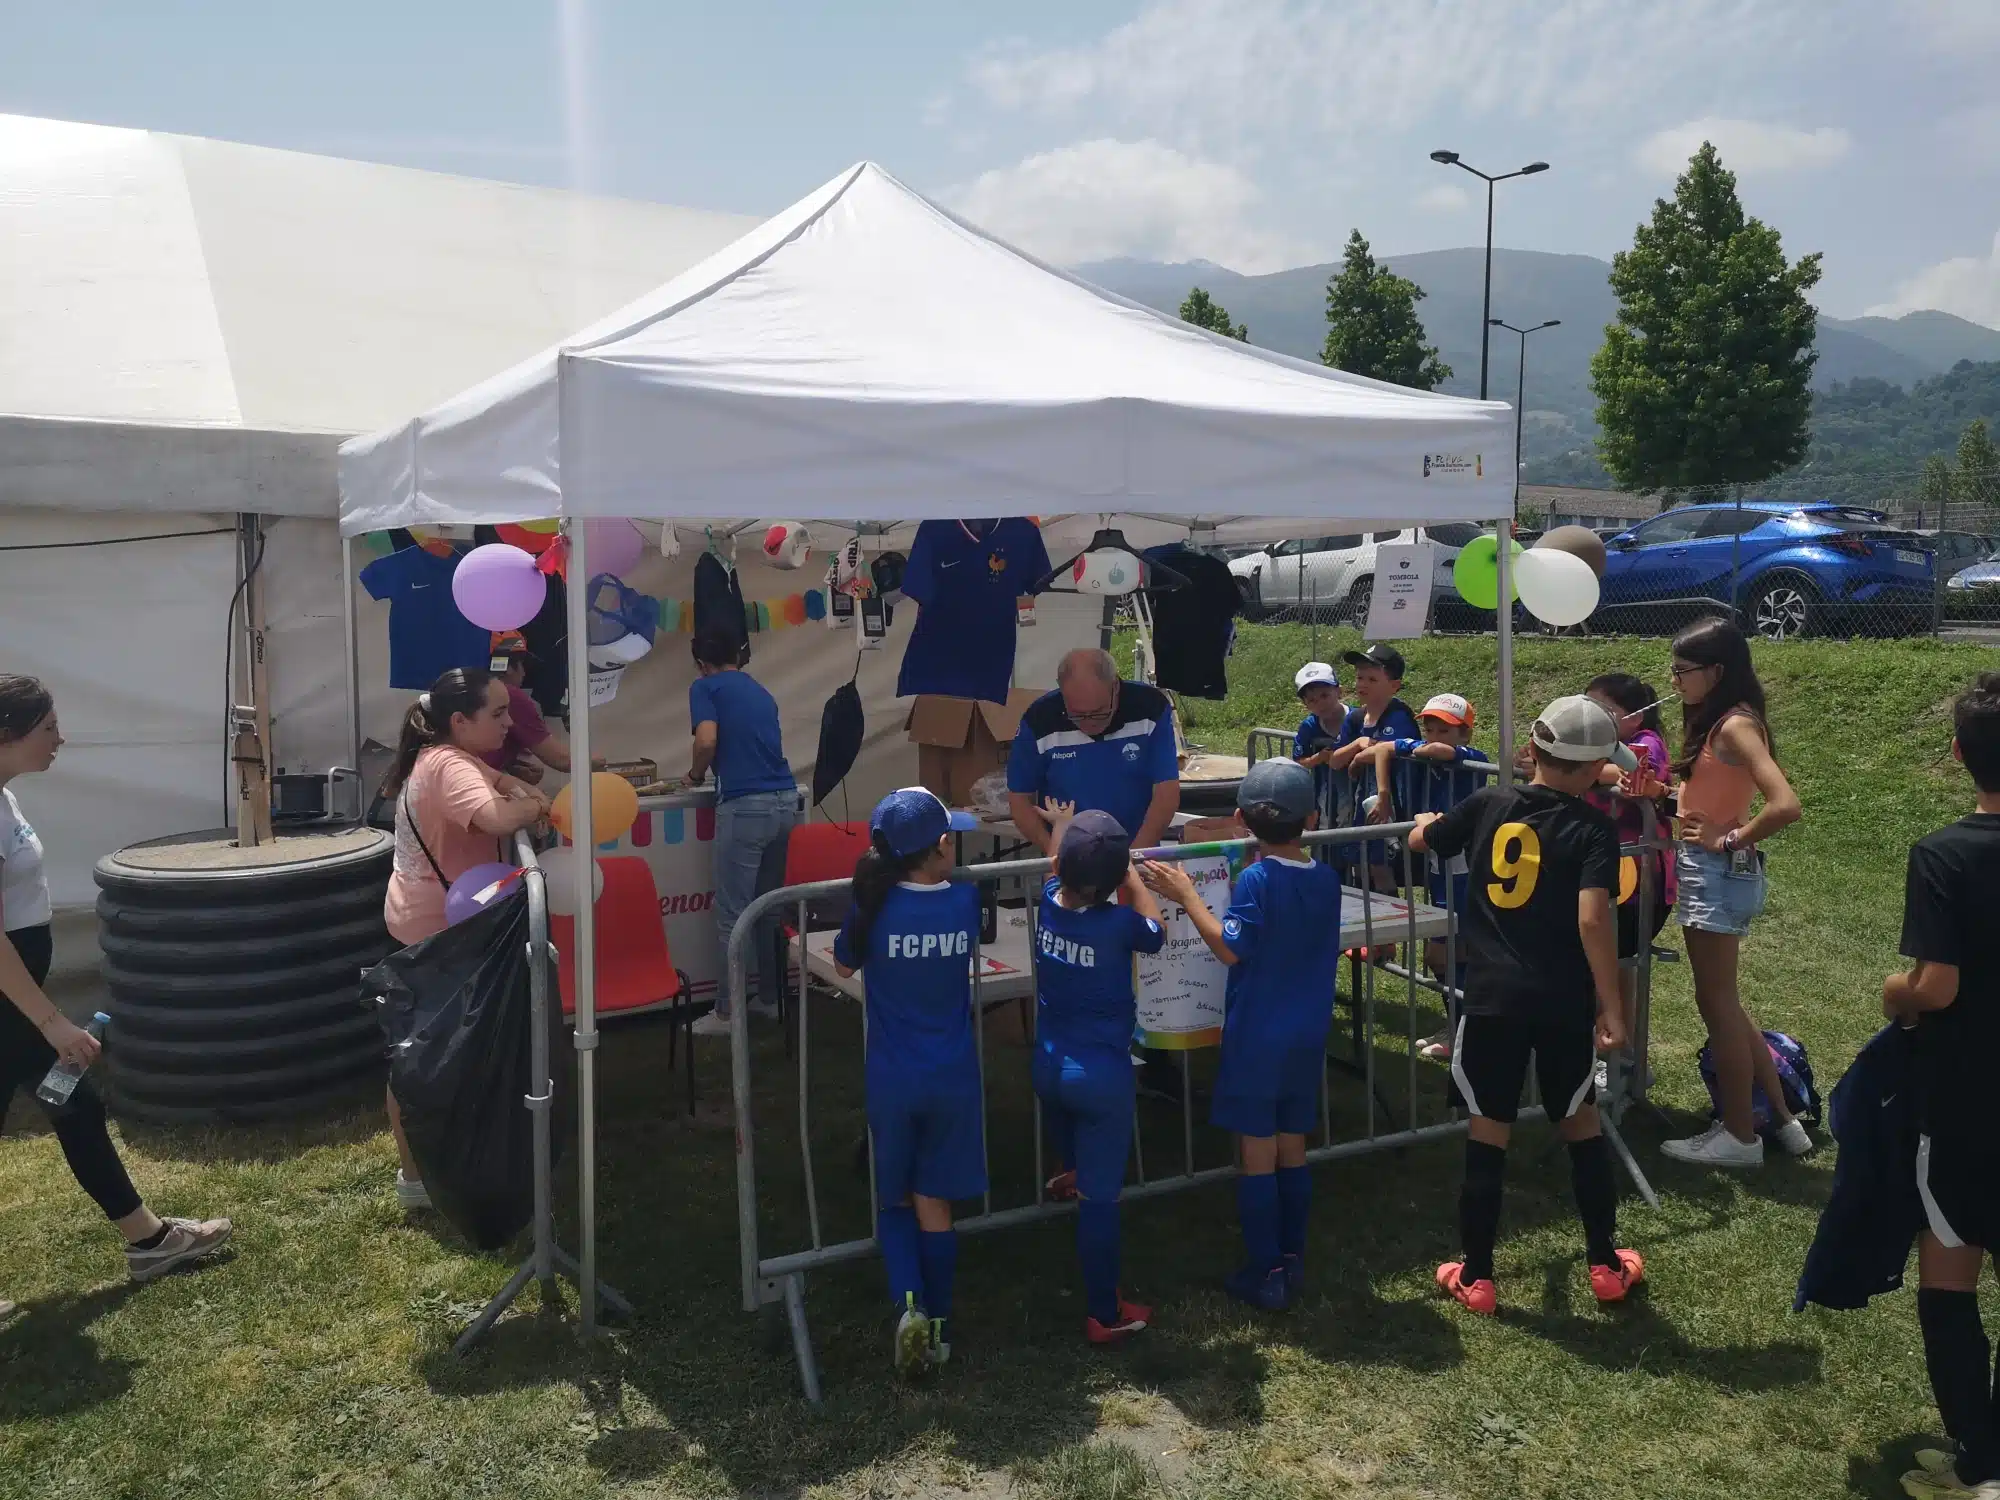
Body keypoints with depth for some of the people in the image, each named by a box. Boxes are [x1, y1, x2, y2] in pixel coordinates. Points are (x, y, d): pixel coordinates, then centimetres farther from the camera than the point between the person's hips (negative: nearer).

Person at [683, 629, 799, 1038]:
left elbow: (707, 741, -14)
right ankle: (770, 997, 24)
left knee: (733, 914, 1)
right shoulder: (760, 691, 23)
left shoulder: (705, 687, 3)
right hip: (786, 801, 7)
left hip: (745, 806, -7)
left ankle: (726, 1012, 6)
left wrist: (696, 776, 7)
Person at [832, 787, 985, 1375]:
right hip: (953, 1078, 1)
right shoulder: (966, 901, -10)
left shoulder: (874, 907, -14)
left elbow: (843, 967, 5)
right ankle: (938, 1327, 22)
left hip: (892, 1079, -1)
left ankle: (908, 1306, -2)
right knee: (933, 1201, 13)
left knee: (894, 1199, 17)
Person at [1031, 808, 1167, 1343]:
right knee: (1100, 1194, 4)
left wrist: (1061, 827, 36)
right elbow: (1156, 933, 2)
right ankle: (1105, 1315, 16)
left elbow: (1058, 875, 18)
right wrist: (1133, 877, 11)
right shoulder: (1118, 923, -22)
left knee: (1078, 1174, 30)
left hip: (1048, 1066, 6)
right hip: (1101, 1073, -5)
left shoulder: (1049, 901, -8)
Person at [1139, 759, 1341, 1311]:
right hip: (1309, 1037, 6)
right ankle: (1293, 1261, 23)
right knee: (1292, 1151, 16)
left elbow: (1231, 948, -21)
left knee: (1257, 1156, 3)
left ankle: (1266, 1274, 9)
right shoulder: (1326, 878, 0)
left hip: (1257, 1036, -6)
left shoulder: (1257, 879, -18)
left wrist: (1186, 895, -15)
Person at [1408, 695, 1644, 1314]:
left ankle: (1476, 1277, 15)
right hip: (1564, 1004, -1)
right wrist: (1611, 1006, -13)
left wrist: (1429, 821, 42)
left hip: (1491, 999, 1)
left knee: (1487, 1132, 9)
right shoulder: (1592, 829, -7)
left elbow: (1419, 839, 18)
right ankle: (1606, 1265, 29)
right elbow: (1592, 918, -19)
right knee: (1581, 1124, 18)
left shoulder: (1487, 804, 2)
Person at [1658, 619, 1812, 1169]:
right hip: (1708, 873, 10)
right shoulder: (1716, 721, 12)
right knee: (1723, 1003, 17)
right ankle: (1782, 1119, 27)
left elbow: (1785, 806, -28)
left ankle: (1739, 1137, 14)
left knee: (1717, 1004, 1)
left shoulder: (1736, 725, -17)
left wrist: (1728, 841, -17)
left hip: (1718, 873, -10)